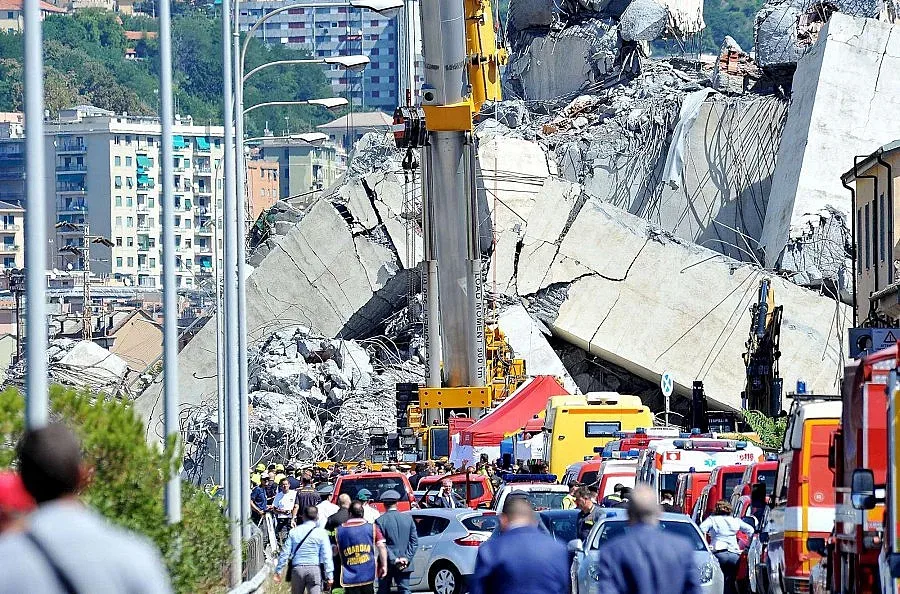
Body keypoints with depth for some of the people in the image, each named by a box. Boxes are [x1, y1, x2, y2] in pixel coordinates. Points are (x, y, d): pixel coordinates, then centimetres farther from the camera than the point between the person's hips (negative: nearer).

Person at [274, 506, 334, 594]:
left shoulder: (294, 531, 5)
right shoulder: (321, 533, -1)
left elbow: (285, 552, 3)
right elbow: (327, 556, -5)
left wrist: (278, 570, 10)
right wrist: (329, 576, -3)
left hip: (297, 569, 2)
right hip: (315, 569, -2)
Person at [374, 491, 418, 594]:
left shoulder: (380, 521, -9)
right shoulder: (408, 519, 1)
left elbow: (381, 544, -13)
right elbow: (414, 542, 0)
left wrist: (394, 560, -12)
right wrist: (406, 558, -3)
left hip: (387, 564, -2)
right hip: (404, 566, 2)